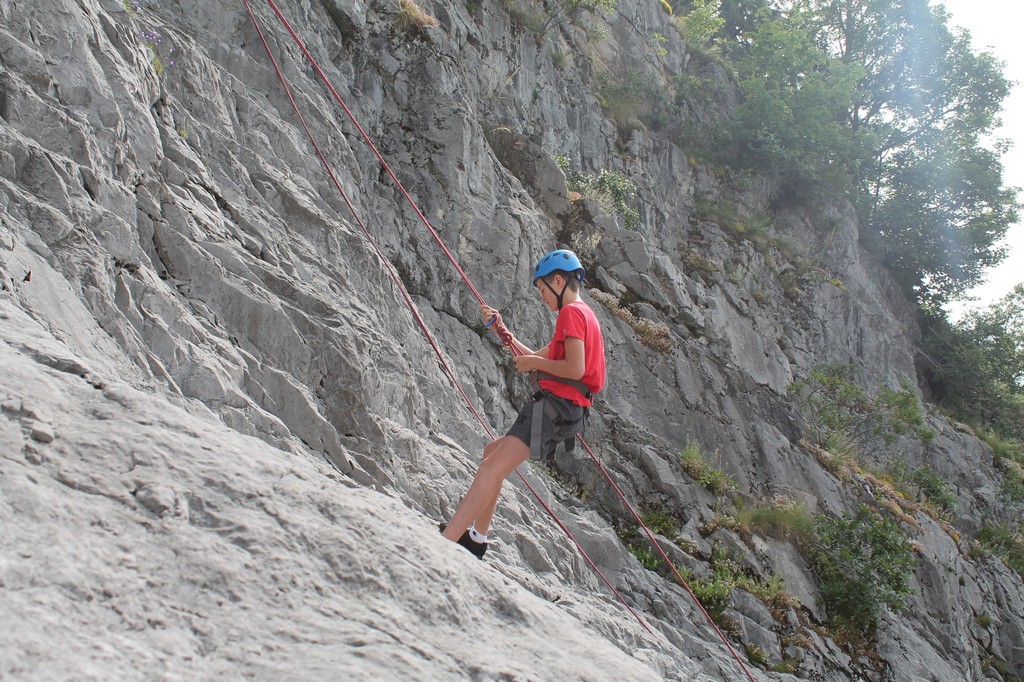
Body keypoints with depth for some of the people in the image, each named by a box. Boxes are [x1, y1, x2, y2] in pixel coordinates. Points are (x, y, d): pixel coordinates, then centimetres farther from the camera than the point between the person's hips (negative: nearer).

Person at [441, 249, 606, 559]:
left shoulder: (572, 312, -8)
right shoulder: (582, 314, 24)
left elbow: (575, 369, -21)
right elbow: (535, 358, 28)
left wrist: (534, 363, -6)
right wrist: (501, 330, 21)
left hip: (555, 404, -11)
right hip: (560, 409, 11)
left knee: (492, 469, -21)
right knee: (493, 451, 24)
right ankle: (476, 537, 25)